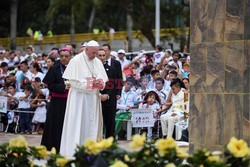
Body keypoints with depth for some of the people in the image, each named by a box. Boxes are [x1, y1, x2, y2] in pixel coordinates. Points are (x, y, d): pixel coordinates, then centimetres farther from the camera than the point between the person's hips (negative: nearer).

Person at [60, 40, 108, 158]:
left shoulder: (98, 62, 11)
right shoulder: (76, 61, -6)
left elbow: (103, 80, 15)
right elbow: (73, 82, -11)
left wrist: (101, 84, -9)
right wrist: (91, 84, -18)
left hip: (93, 99, 6)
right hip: (79, 98, -6)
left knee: (92, 125, 4)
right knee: (77, 125, -7)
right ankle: (73, 152, -5)